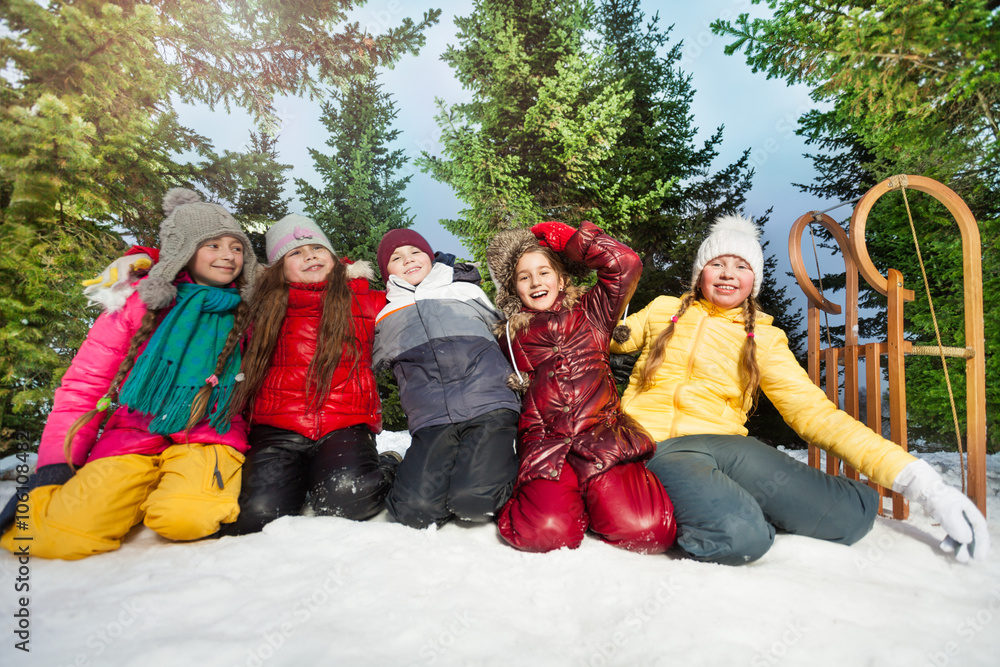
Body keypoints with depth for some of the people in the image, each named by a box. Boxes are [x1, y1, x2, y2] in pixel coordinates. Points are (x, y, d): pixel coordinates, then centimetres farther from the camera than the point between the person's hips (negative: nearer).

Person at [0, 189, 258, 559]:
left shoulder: (248, 312, 8)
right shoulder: (141, 300, 6)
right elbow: (84, 382, 7)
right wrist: (55, 465, 1)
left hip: (207, 437, 0)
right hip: (131, 437, 1)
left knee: (186, 518, -32)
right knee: (60, 535, -22)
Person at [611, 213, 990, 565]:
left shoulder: (763, 338, 13)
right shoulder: (664, 311, 13)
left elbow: (814, 412, 5)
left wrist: (914, 477, -6)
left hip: (725, 444, 3)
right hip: (658, 445, -3)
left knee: (855, 512, -18)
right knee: (739, 533, -34)